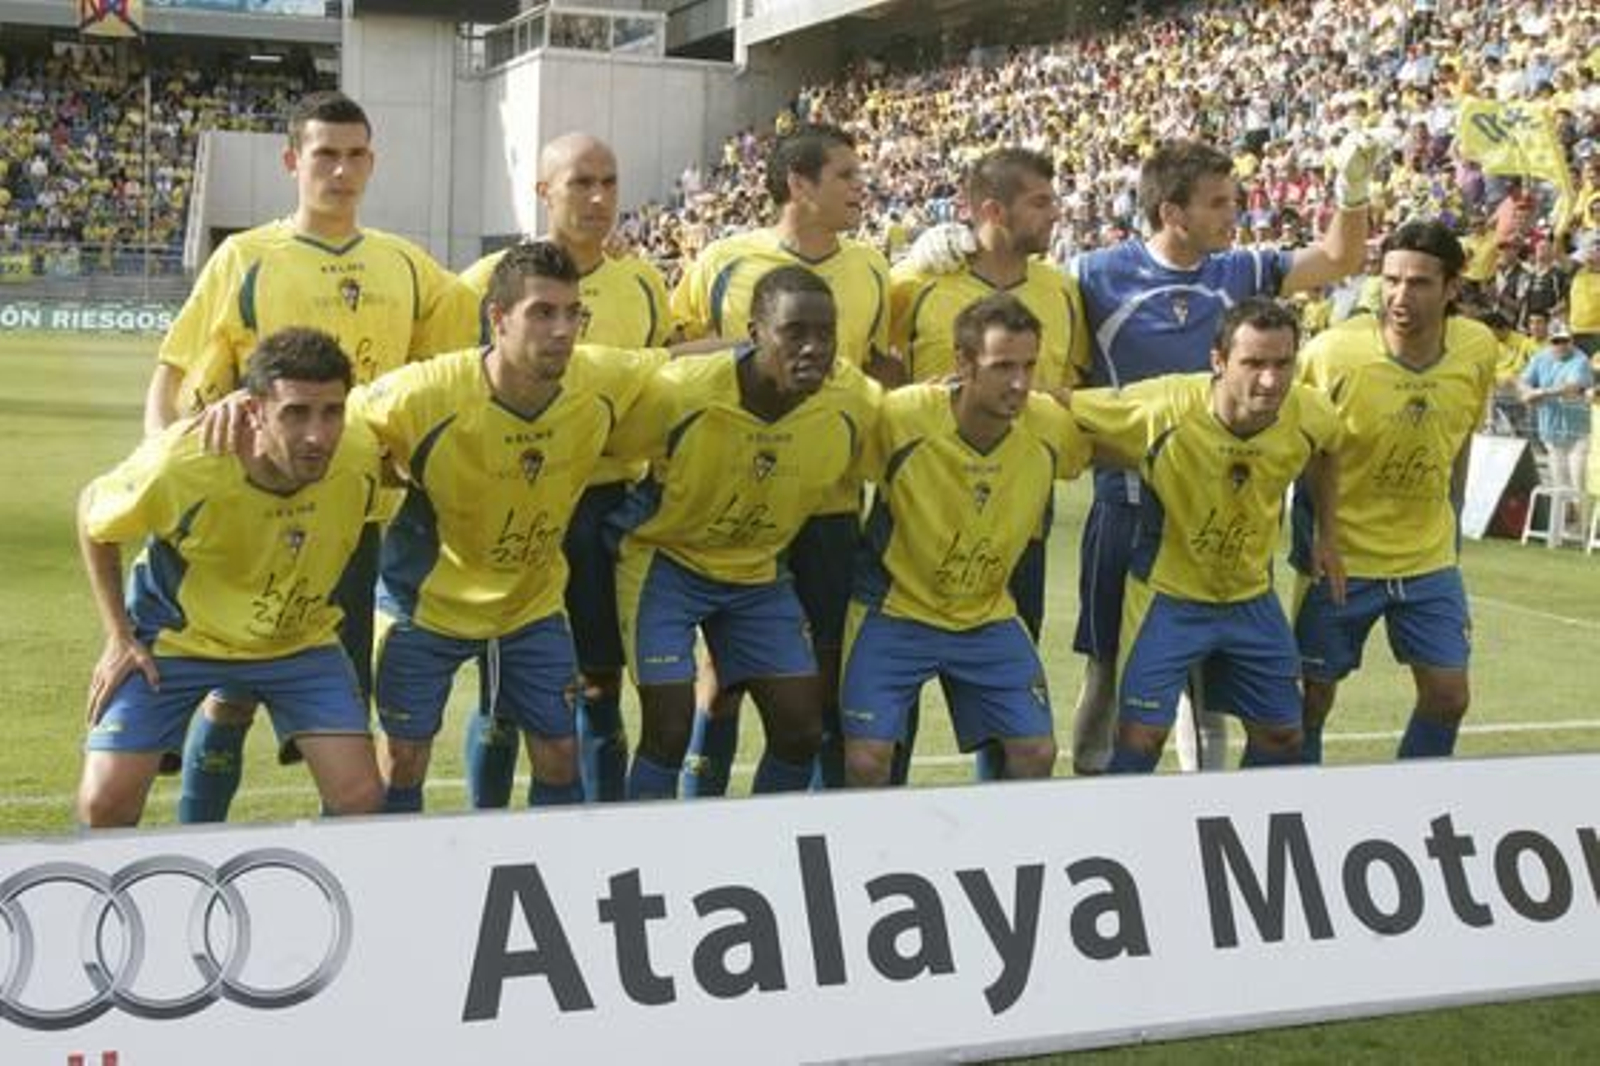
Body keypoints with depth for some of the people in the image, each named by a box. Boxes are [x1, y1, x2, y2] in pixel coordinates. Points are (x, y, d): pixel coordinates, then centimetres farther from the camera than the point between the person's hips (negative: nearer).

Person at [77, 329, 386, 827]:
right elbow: (93, 516, -8)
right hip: (175, 634, -2)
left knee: (362, 799, -10)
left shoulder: (362, 460, -24)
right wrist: (120, 637, -9)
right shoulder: (179, 464, -31)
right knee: (104, 804, -10)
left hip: (300, 639, 2)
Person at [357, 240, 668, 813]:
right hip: (427, 600, -3)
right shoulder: (426, 394, -29)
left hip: (534, 600, 3)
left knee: (560, 755, 6)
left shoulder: (603, 382, -19)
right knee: (404, 757, 3)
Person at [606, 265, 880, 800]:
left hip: (760, 570, 4)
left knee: (802, 729, 1)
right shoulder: (681, 390, -29)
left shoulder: (855, 404, -19)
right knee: (670, 729, -11)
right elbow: (598, 448, -12)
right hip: (665, 557, -4)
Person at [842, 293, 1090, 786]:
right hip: (894, 608, -3)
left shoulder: (1052, 425, -13)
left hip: (989, 615, 3)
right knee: (866, 760, -12)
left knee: (1036, 753, 0)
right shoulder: (899, 417, -25)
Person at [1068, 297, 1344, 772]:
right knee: (1142, 735, -9)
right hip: (1167, 595, -4)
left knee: (1283, 736, 11)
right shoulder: (1162, 409, -31)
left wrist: (1327, 534, 10)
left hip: (1252, 598, 5)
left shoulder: (1310, 415, -16)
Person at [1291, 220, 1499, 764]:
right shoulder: (1333, 351, -22)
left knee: (1448, 695, 5)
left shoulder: (1479, 349, -10)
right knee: (1314, 697, 4)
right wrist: (1310, 538, -8)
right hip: (1340, 557, -3)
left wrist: (1448, 526, 14)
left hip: (1430, 560, 4)